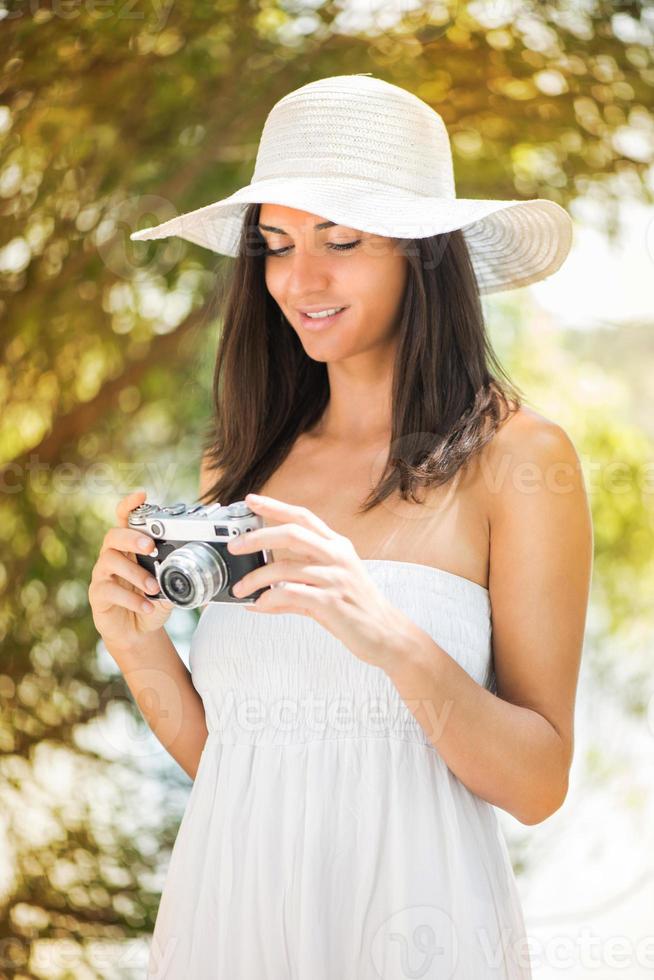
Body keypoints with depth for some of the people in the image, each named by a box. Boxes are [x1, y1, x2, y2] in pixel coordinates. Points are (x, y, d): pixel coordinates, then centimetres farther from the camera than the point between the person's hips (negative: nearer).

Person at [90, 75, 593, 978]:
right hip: (226, 908, 4)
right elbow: (220, 760, 8)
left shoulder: (516, 456, -8)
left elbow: (538, 784, -10)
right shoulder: (240, 465, 4)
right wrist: (142, 650, -9)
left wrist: (392, 640, -24)